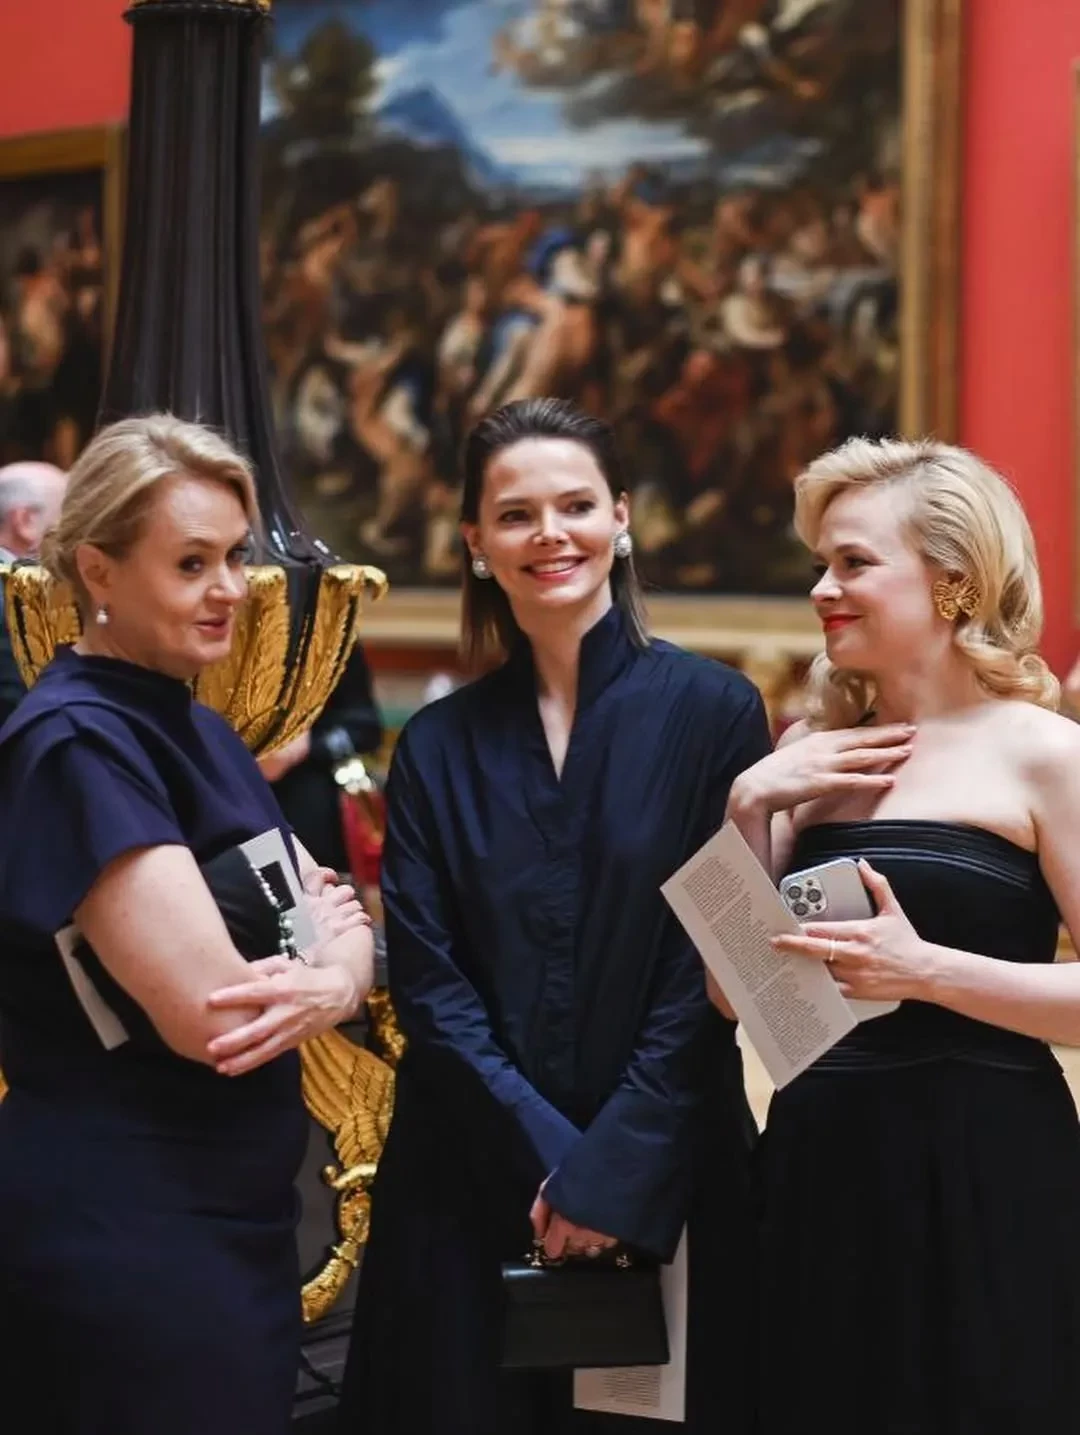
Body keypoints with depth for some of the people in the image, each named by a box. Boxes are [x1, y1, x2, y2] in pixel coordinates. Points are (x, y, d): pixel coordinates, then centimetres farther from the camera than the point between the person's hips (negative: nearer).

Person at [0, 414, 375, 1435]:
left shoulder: (196, 729, 12)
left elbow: (344, 927, 10)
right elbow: (207, 1014, -25)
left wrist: (327, 985, -13)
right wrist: (323, 953, -5)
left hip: (237, 1218, 9)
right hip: (118, 1234, -9)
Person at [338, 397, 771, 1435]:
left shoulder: (711, 710, -2)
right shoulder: (439, 745, 5)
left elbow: (717, 961, -6)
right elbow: (425, 978, 0)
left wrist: (613, 1165, -12)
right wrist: (543, 1154, -11)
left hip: (663, 1179, -2)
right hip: (471, 1184, 2)